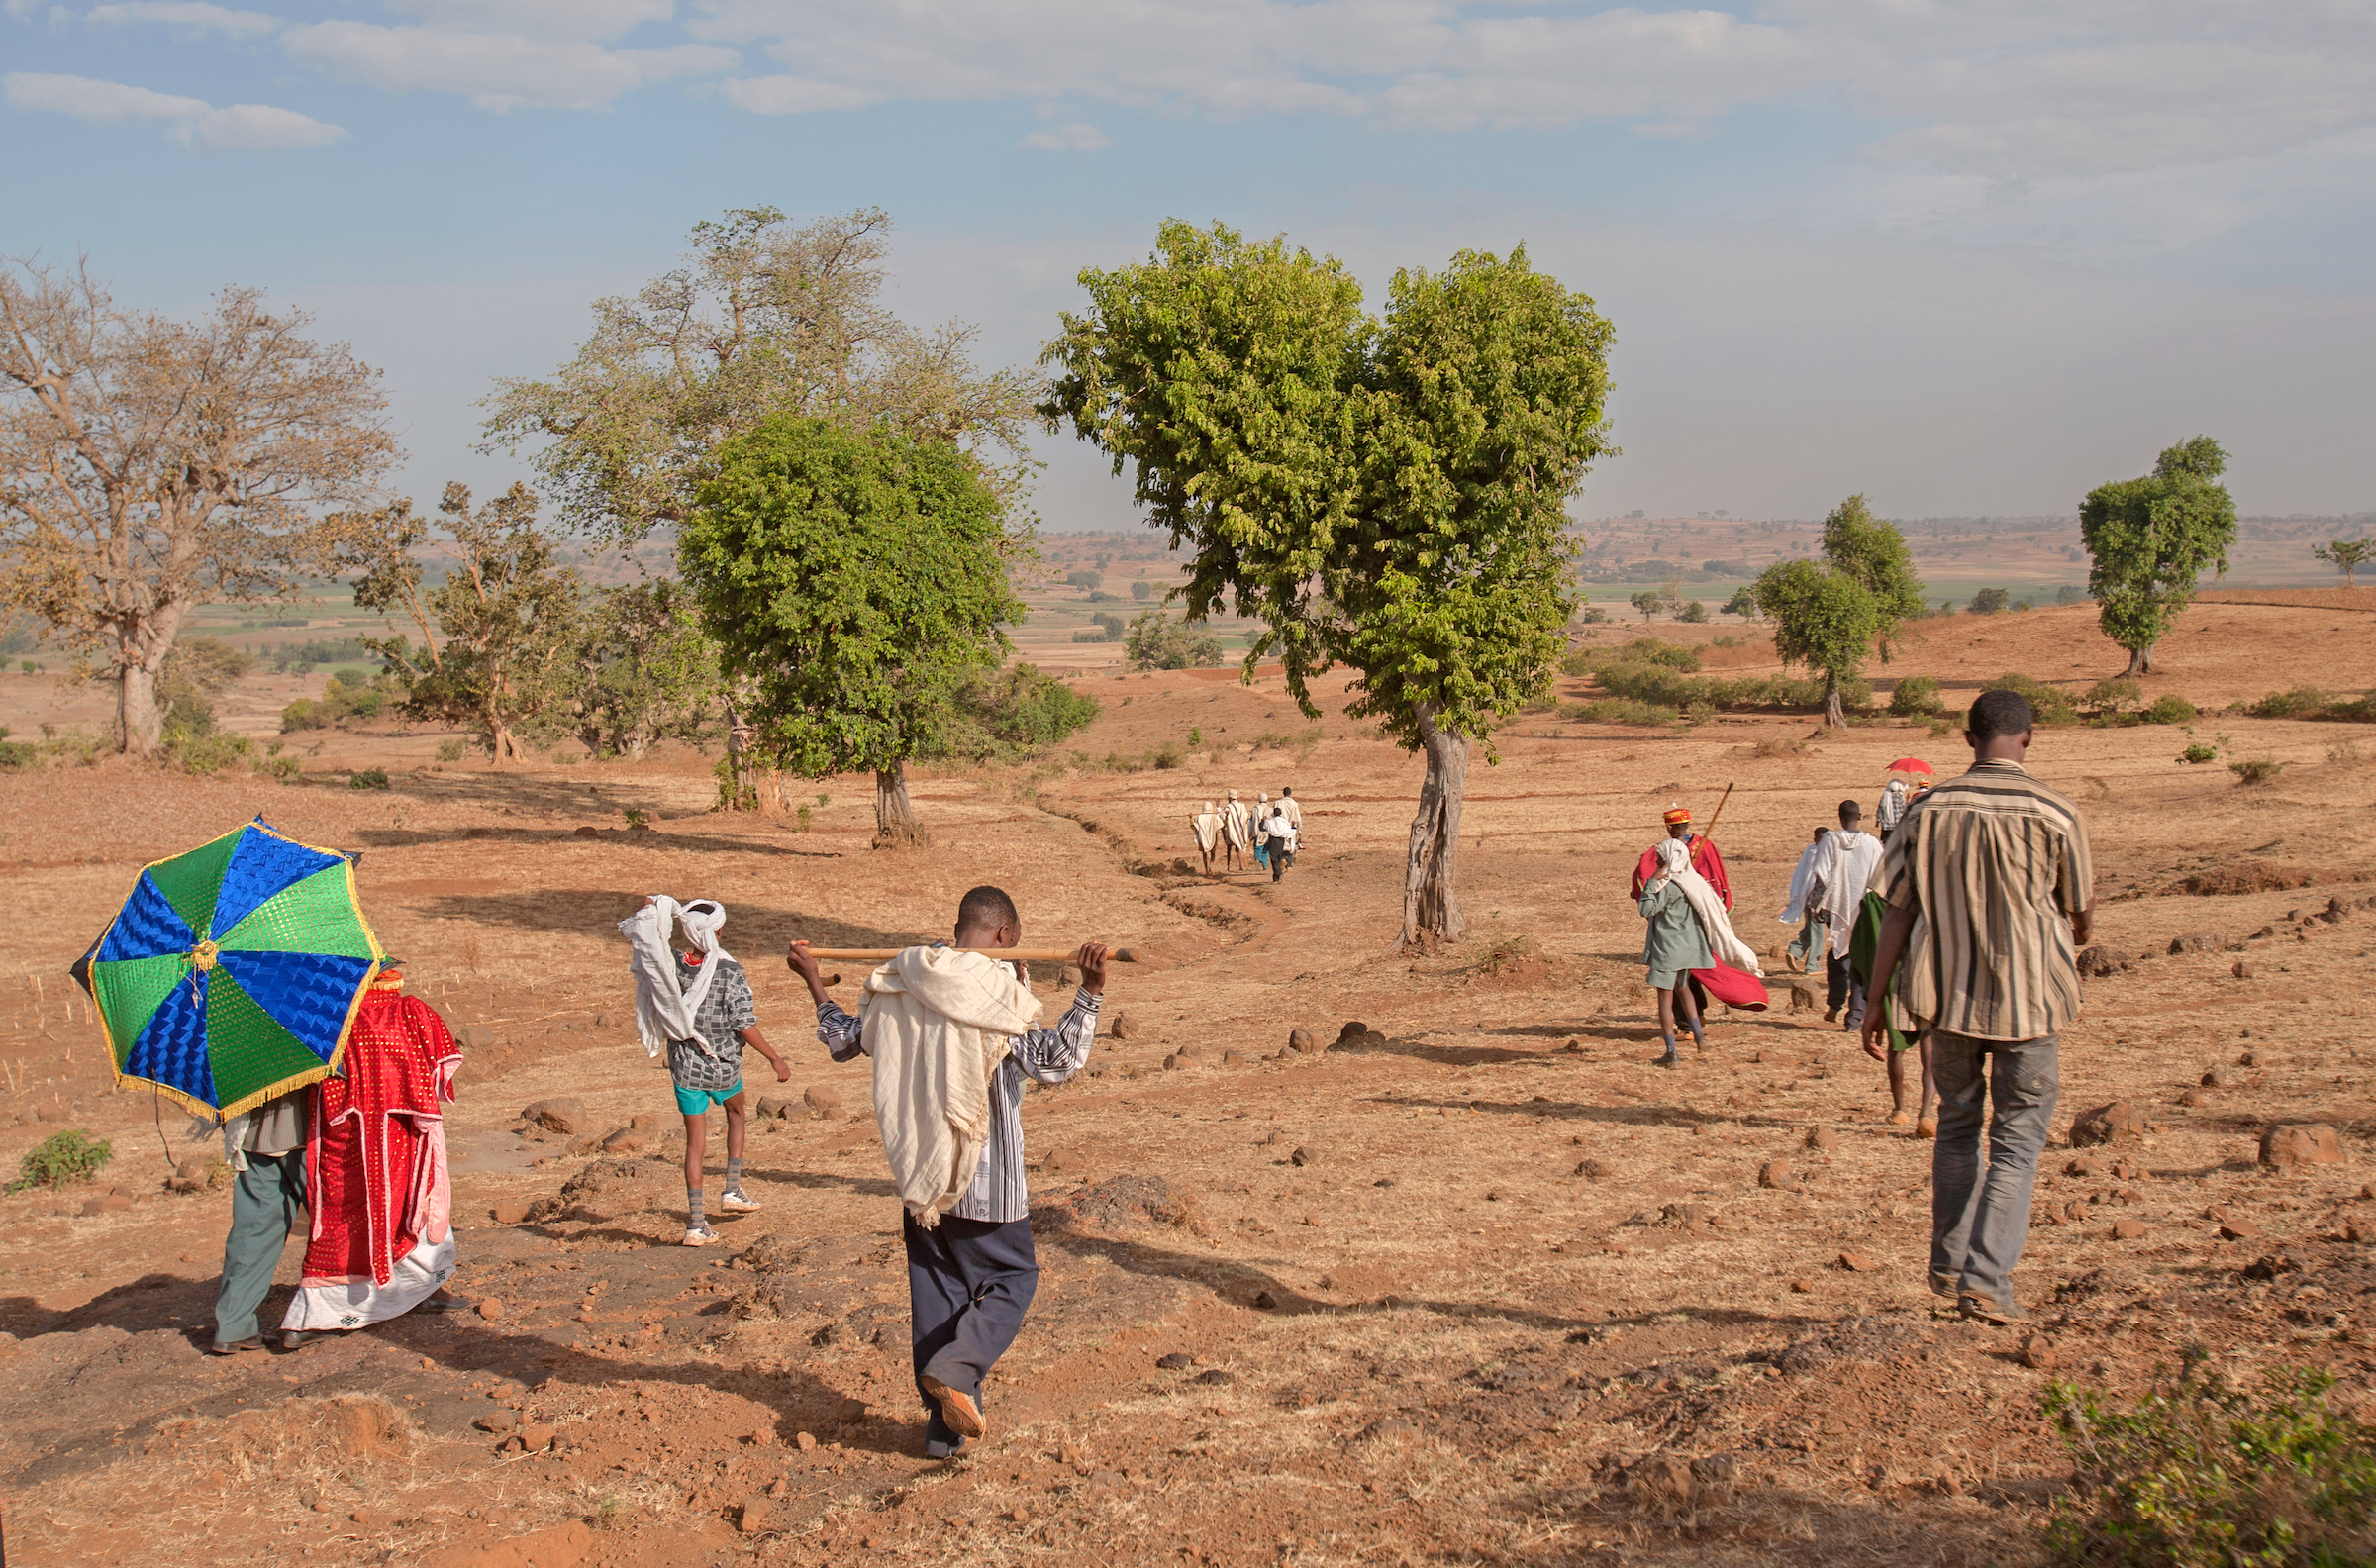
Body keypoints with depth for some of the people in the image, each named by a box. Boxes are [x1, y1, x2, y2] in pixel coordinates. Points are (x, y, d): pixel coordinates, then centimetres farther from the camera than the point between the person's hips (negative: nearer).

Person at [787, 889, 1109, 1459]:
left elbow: (847, 1040, 16)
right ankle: (955, 1369, -12)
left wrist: (813, 982, 28)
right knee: (1014, 1276, 11)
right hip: (988, 1181, -5)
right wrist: (1090, 993, -28)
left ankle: (944, 1427, 16)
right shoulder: (998, 992, -14)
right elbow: (1055, 1061, -24)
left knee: (936, 1289, 13)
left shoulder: (903, 985, 3)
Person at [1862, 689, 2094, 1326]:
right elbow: (2081, 915, 5)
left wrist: (1876, 1003, 6)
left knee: (1957, 1126, 21)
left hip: (1946, 997, 3)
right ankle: (1985, 1280, -4)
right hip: (2028, 1000, -3)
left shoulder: (1927, 810, -3)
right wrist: (2078, 935, 30)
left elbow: (1896, 914, -1)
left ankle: (1948, 1262, 29)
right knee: (2016, 1143, 6)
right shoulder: (2054, 814, -9)